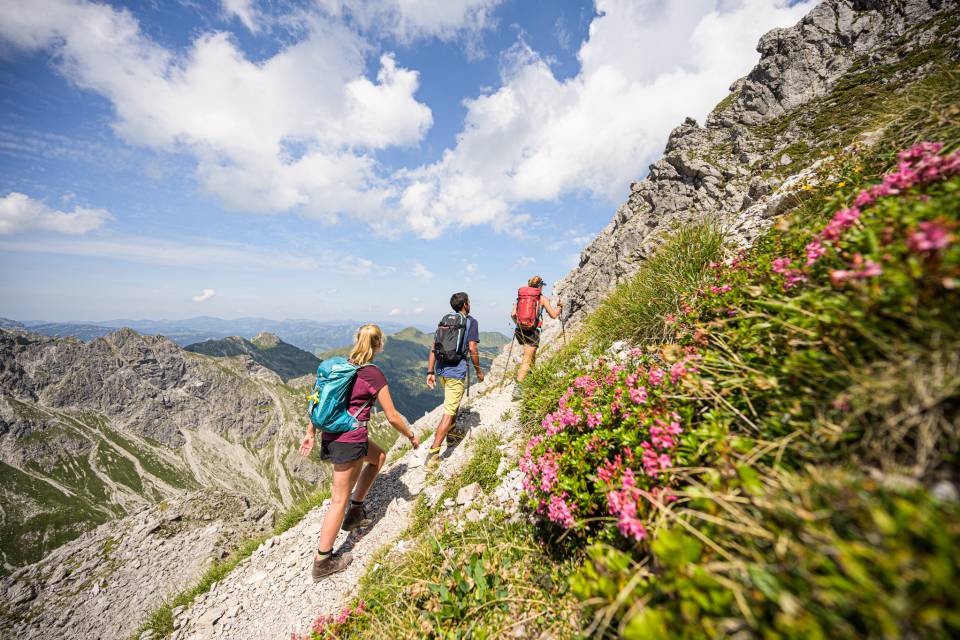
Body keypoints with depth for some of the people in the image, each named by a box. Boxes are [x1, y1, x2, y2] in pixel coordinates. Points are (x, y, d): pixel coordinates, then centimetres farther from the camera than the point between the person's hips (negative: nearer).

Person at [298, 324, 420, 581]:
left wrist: (311, 433, 20)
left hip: (330, 434, 8)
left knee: (378, 457, 27)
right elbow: (392, 417, -13)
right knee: (339, 499, 9)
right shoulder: (374, 374, -16)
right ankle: (322, 562, 26)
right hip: (350, 439, -7)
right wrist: (411, 436, 3)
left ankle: (355, 512, 33)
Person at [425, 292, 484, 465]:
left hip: (441, 370, 7)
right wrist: (479, 371, 1)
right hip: (456, 372, -7)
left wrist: (430, 373, 8)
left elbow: (434, 348, 7)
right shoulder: (471, 322, -4)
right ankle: (433, 453, -2)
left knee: (454, 402, 29)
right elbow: (472, 349, -11)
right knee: (449, 412, -2)